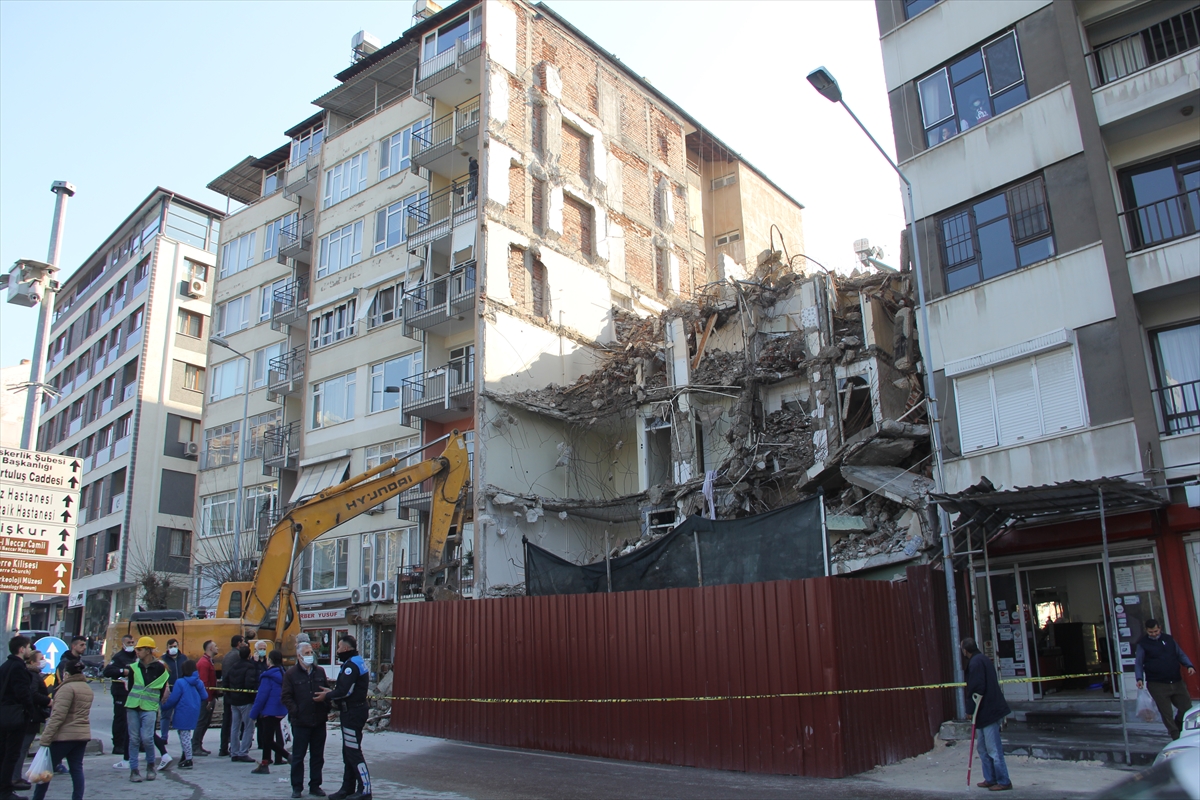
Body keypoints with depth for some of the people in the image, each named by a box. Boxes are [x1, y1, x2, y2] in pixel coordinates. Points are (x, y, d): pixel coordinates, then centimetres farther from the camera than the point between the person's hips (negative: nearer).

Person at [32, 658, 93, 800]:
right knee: (76, 768, 7)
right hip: (82, 735, 8)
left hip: (64, 736, -7)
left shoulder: (67, 688, -13)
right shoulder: (88, 689, 14)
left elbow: (58, 715, -19)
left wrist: (46, 738, -18)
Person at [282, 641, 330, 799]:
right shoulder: (291, 674, -3)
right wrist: (295, 712, -14)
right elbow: (285, 697, -5)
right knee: (298, 756, 6)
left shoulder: (320, 672, 9)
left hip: (319, 721, 4)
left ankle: (315, 786, 20)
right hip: (301, 722, -4)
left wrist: (326, 708, 2)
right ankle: (297, 787, 17)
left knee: (317, 756, 10)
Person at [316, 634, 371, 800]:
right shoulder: (357, 662, 16)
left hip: (352, 713, -11)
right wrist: (332, 692, 8)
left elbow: (344, 690, -24)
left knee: (354, 752, -7)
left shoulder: (352, 665, -17)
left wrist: (327, 695, -8)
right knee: (348, 751, 15)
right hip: (354, 711, 11)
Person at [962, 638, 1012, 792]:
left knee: (993, 749, -1)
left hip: (988, 711, -11)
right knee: (983, 747, 17)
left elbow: (977, 689, -23)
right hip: (989, 710, 11)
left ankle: (1004, 782, 7)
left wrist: (972, 708, -13)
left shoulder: (975, 663, -18)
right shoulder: (983, 659, 13)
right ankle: (990, 779, 24)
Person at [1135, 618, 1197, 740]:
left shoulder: (1169, 639, 11)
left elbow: (1181, 655, 16)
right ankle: (1176, 737, 10)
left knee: (1186, 707, 6)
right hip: (1157, 684, -4)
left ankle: (1176, 727, 32)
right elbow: (1138, 663, 1)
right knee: (1166, 713, -2)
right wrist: (1139, 678, -13)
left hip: (1177, 682, 4)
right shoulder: (1143, 644, 1)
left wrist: (1189, 665, -3)